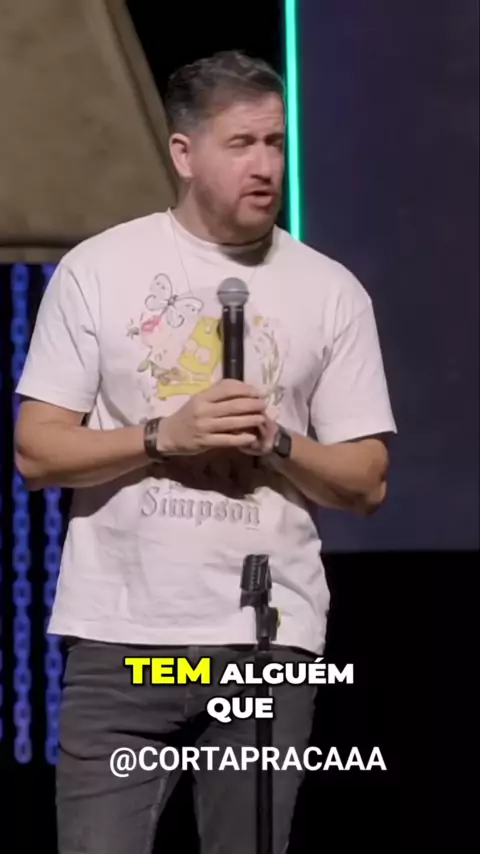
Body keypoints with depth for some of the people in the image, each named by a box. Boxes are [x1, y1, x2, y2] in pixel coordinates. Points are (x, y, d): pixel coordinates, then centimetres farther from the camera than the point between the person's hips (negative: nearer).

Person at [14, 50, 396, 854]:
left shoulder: (332, 292, 6)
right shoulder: (97, 270, 2)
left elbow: (366, 482, 7)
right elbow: (35, 452, 0)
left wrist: (275, 444, -12)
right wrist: (165, 437, -14)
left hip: (268, 639, 1)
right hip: (120, 635, -1)